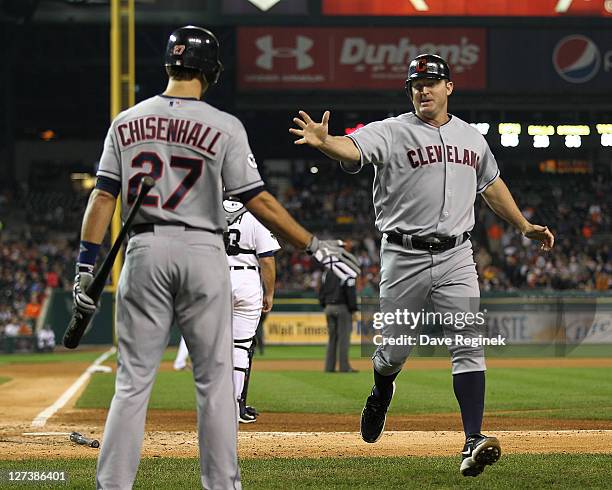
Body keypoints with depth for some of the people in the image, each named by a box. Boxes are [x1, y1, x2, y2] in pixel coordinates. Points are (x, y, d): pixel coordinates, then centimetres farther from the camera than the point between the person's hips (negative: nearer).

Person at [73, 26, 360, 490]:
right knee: (215, 379, 6)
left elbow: (104, 196, 0)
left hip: (144, 252, 2)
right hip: (202, 251, -2)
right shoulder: (224, 127, -4)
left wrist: (86, 265, 1)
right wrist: (313, 245, -1)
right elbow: (258, 200, -7)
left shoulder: (127, 122, 5)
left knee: (133, 380, 4)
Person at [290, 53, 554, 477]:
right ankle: (381, 392, 44)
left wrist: (525, 227, 29)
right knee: (395, 348, 8)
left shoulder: (472, 138, 11)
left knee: (468, 345, -12)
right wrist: (323, 142, -46)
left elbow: (492, 185, 27)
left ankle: (473, 441, -18)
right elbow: (353, 148, -24)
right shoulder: (392, 132, -5)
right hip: (404, 257, -2)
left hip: (456, 256, 2)